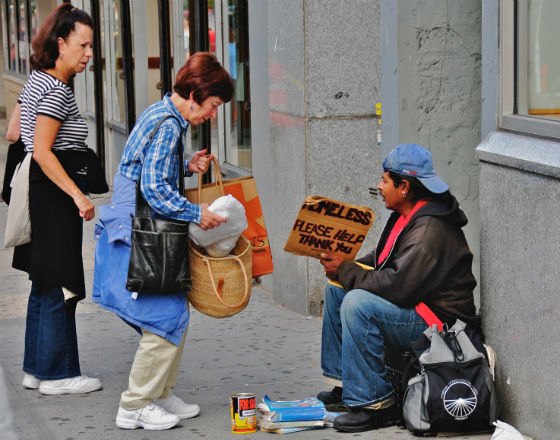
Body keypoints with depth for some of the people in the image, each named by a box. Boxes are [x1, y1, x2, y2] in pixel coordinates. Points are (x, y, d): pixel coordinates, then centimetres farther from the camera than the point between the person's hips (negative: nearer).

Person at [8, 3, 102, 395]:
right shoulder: (57, 91, -17)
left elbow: (14, 132, 21)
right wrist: (79, 196, -26)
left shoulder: (37, 80, 12)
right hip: (55, 196, -10)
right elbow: (43, 152, -23)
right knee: (59, 288, -3)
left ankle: (37, 368, 22)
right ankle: (57, 374, 3)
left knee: (45, 286, 15)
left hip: (42, 194, 10)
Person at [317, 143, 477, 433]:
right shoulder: (407, 216, 8)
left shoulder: (430, 230, -24)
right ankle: (343, 385, 17)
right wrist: (343, 267, 0)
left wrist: (345, 271, -19)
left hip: (436, 321, -11)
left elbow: (397, 285, -30)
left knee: (357, 303, -30)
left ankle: (374, 404, -24)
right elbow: (382, 261, 18)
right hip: (410, 305, 11)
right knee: (335, 288, 14)